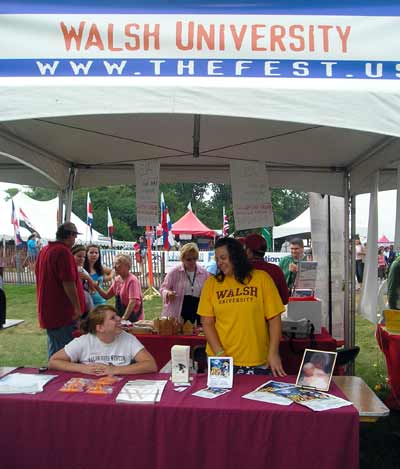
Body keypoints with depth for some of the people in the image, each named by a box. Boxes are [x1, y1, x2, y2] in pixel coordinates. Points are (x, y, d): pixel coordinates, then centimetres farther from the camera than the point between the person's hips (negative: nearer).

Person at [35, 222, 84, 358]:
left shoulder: (43, 251, 12)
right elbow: (68, 283, -22)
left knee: (53, 351, 17)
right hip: (63, 312, -9)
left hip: (47, 311, 9)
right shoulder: (64, 251, -17)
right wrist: (77, 308, -16)